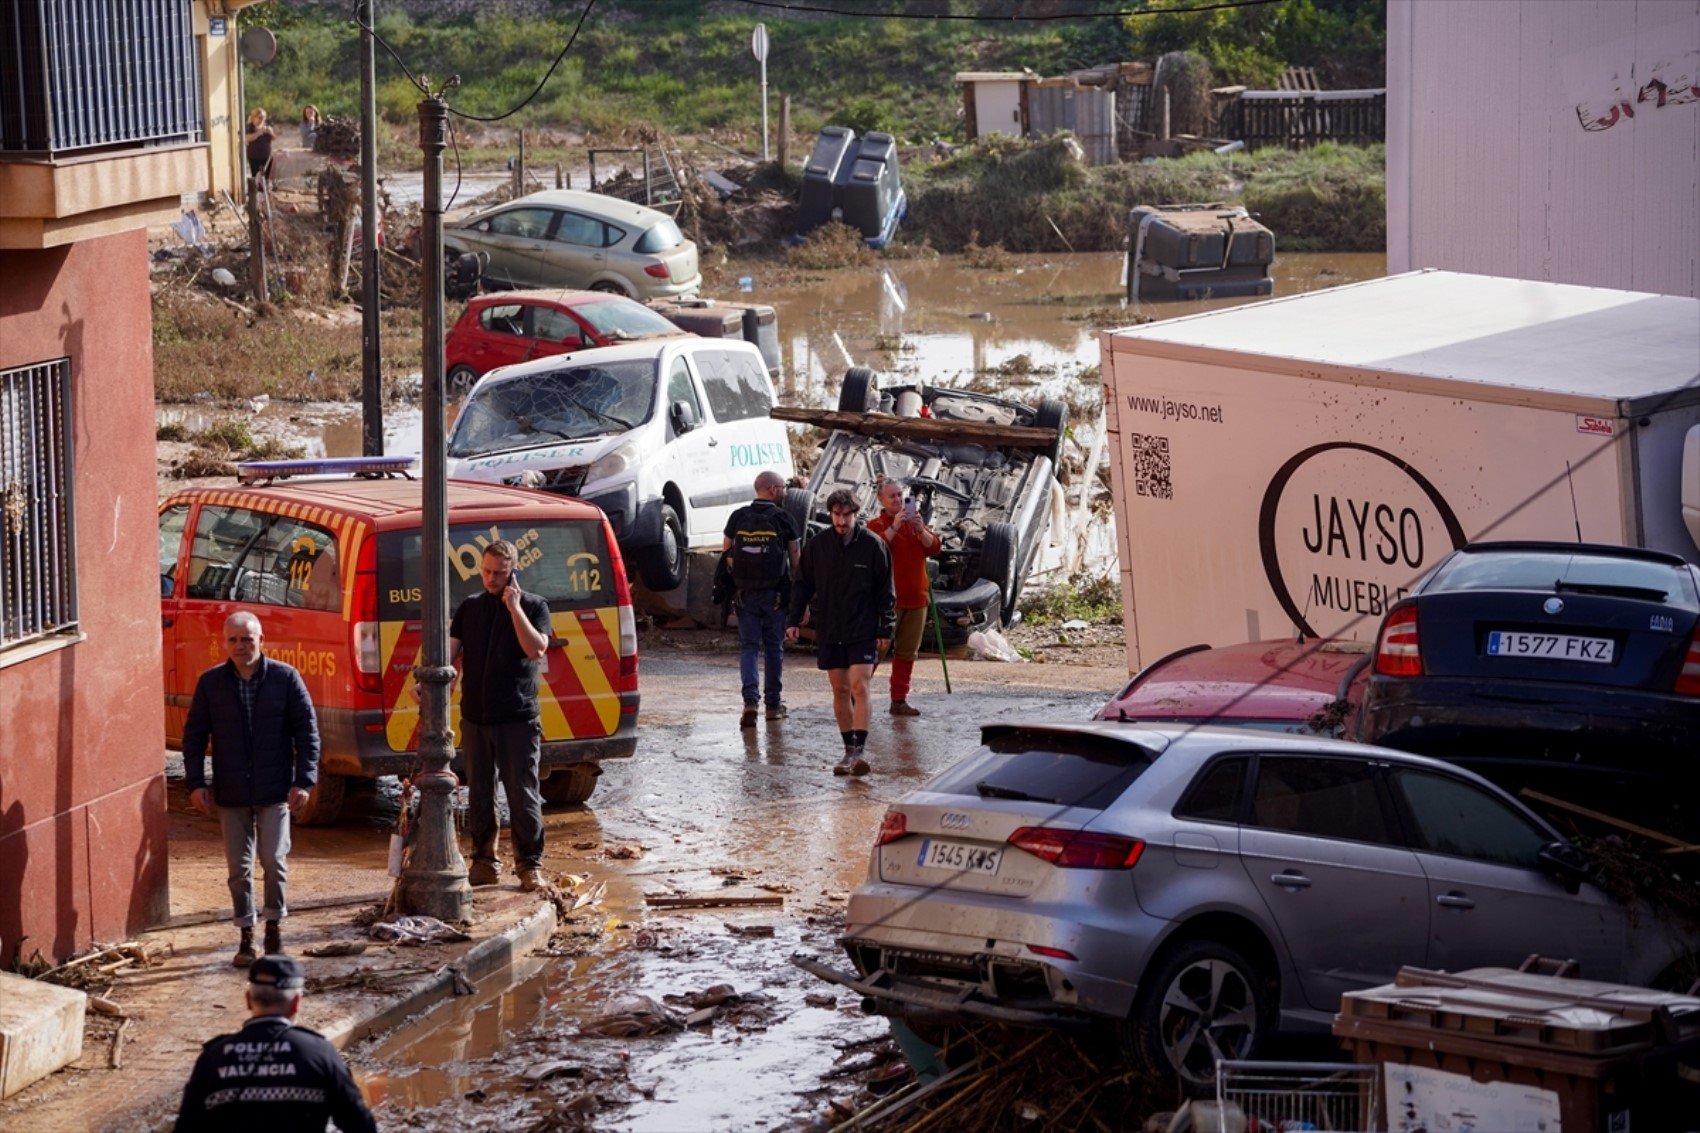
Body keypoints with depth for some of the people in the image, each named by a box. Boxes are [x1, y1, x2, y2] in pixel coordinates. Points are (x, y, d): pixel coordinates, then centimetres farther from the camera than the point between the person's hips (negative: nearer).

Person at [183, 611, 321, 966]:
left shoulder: (285, 678, -3)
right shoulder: (210, 683, 2)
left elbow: (307, 730, 0)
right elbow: (194, 734, 7)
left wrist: (304, 780, -6)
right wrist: (196, 783, -1)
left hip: (275, 791, -2)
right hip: (231, 794, 2)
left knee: (274, 860, -6)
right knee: (239, 867, 5)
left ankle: (274, 924, 13)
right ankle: (246, 934, 15)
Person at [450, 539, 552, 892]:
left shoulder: (533, 606, 1)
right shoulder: (470, 608, 11)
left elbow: (536, 649, -15)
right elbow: (451, 652, 6)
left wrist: (514, 607, -16)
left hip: (517, 718, -4)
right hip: (475, 717, 4)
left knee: (523, 794, -3)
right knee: (479, 793, 9)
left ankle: (530, 864, 4)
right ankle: (484, 861, 18)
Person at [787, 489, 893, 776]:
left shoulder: (872, 545, -3)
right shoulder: (817, 545, 3)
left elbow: (885, 591, 1)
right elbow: (802, 585, 11)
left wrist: (885, 629, -2)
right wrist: (794, 620, 3)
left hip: (863, 631, -3)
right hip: (829, 632, 3)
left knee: (859, 687, -12)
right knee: (840, 690, 7)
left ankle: (860, 750, -15)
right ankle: (849, 749, 15)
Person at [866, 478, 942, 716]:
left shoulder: (914, 523, 15)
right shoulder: (876, 524, -2)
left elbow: (934, 548, 4)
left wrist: (920, 529, -13)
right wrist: (893, 527, -23)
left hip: (915, 598, 6)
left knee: (907, 652, 8)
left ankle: (899, 700, 13)